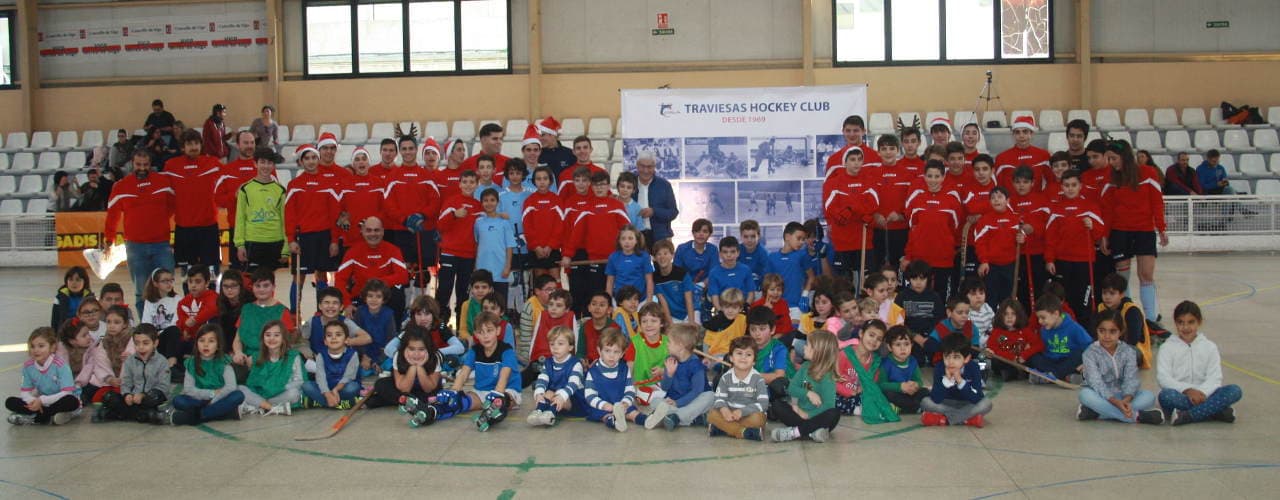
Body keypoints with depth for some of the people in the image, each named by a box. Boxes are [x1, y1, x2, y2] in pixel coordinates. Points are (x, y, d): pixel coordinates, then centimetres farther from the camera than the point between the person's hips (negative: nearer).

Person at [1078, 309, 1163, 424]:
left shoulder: (1128, 352, -2)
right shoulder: (1090, 352, -11)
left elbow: (1131, 379, -14)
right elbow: (1096, 382, -22)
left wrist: (1126, 400, -35)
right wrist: (1115, 402, -38)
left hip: (1122, 395, 3)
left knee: (1149, 397, -23)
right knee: (1085, 394, -36)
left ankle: (1096, 412, -32)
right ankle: (1136, 416, -36)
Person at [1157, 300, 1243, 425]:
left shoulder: (1209, 347, 12)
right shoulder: (1167, 348, 6)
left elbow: (1215, 377, 0)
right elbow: (1163, 378, -7)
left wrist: (1202, 392, -22)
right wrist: (1187, 390, -23)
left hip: (1202, 396, 2)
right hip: (1180, 396, -2)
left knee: (1235, 391, -24)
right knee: (1165, 395, -37)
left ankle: (1185, 416, -30)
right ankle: (1215, 412, -29)